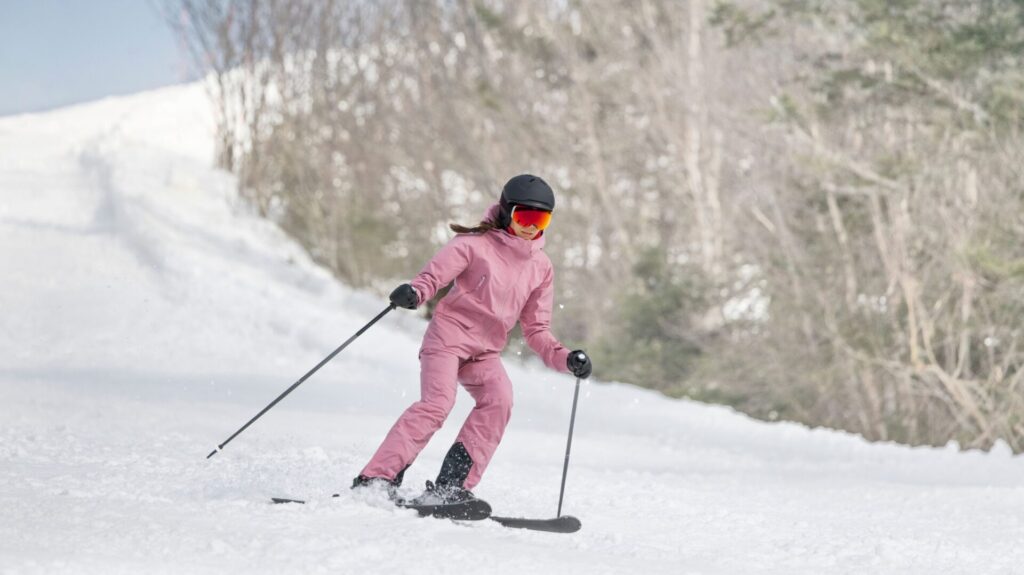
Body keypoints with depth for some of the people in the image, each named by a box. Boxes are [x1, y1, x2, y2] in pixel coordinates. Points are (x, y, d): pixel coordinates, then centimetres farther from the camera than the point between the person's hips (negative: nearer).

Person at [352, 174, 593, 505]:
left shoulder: (541, 267, 12)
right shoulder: (477, 244, -2)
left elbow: (536, 330, 13)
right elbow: (433, 276, -12)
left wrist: (566, 359, -4)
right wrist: (412, 294, -35)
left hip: (486, 353, 5)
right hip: (449, 336, -4)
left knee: (499, 399, -25)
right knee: (437, 403, -26)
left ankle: (451, 487, -26)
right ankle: (376, 480, -26)